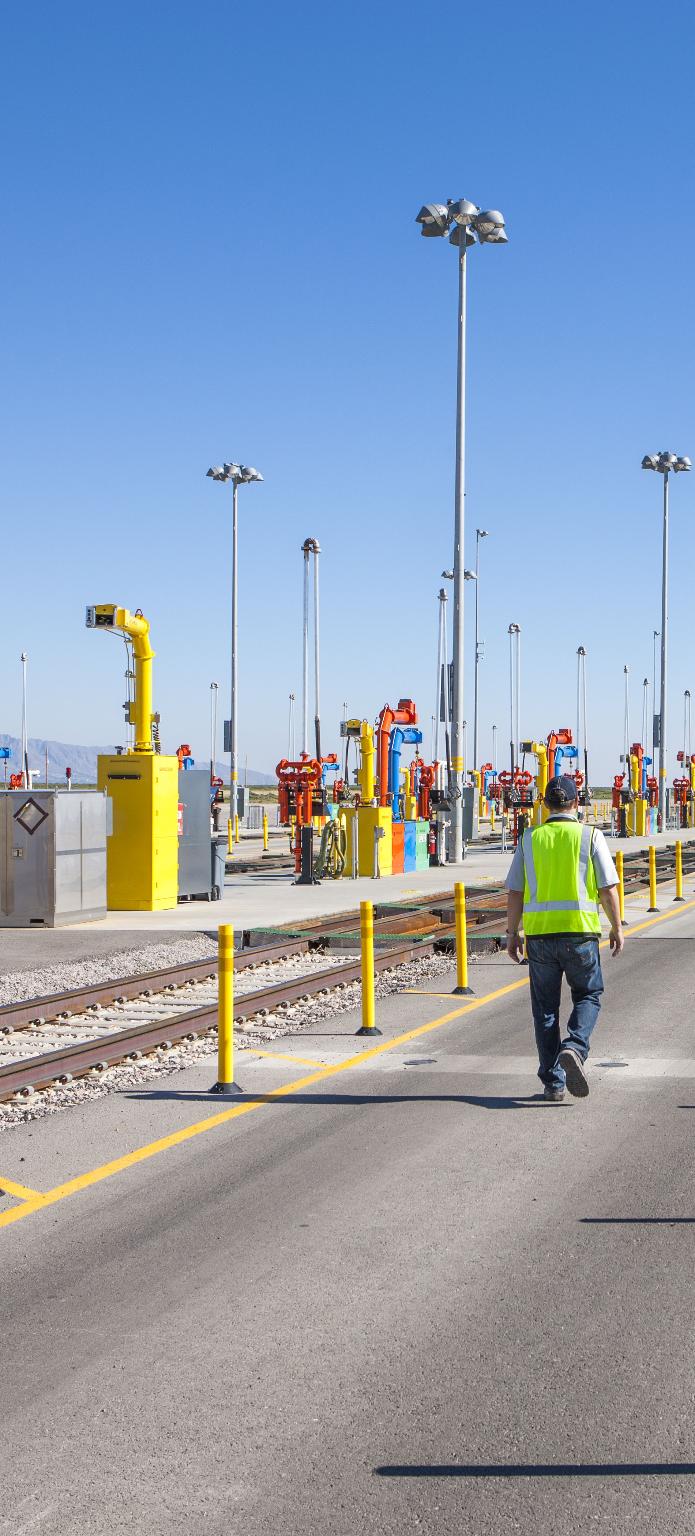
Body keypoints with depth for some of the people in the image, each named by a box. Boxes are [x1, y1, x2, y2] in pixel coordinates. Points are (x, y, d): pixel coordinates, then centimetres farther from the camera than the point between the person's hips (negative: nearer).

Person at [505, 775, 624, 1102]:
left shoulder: (529, 839, 4)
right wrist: (617, 928, 9)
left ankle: (553, 1082, 10)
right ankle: (573, 1049, -11)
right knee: (588, 996, 16)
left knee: (545, 1008, 11)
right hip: (580, 932, -1)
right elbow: (608, 889, -2)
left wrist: (513, 933, 14)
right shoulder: (590, 836, -1)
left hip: (539, 933, 2)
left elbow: (514, 893, 4)